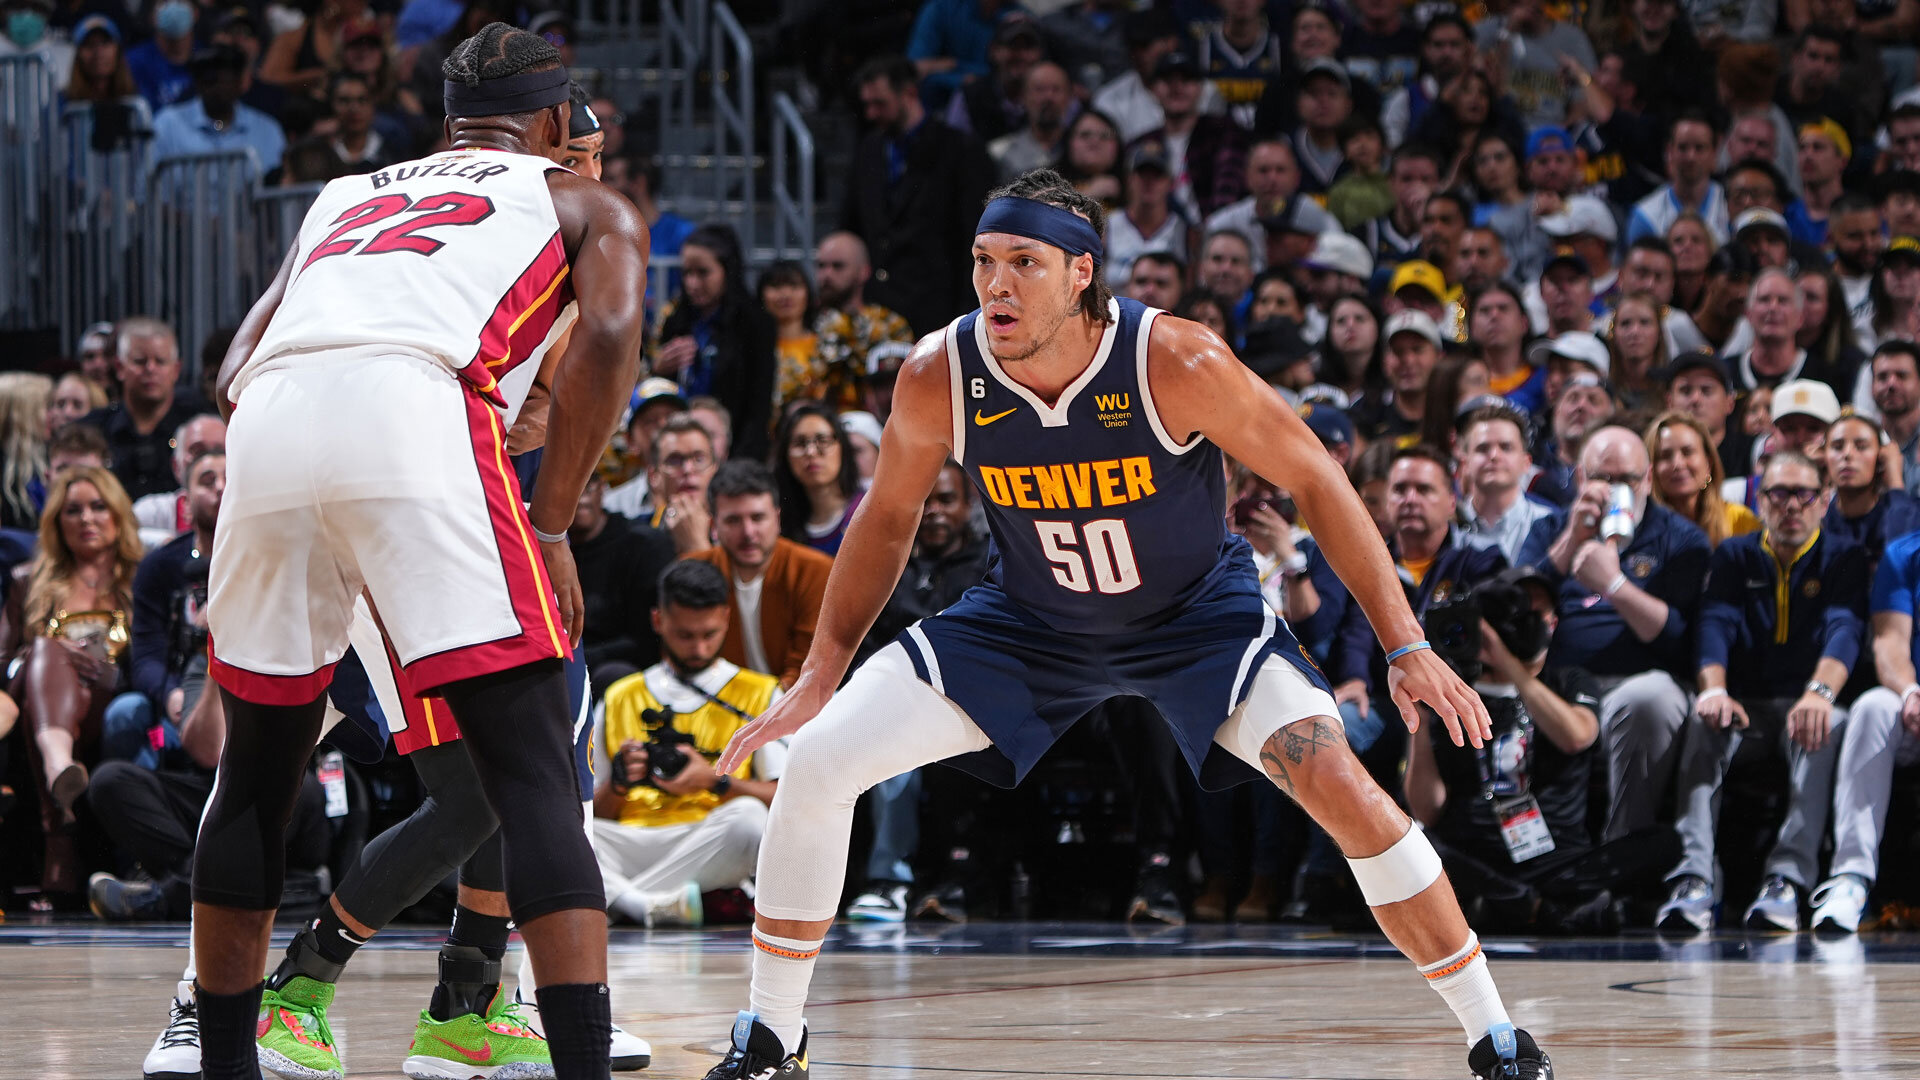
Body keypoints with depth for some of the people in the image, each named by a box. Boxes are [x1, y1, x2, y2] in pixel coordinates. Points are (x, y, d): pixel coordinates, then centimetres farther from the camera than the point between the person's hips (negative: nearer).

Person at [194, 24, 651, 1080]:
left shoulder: (340, 195, 38)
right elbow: (607, 331, 5)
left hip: (268, 434, 4)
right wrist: (550, 528, 7)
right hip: (419, 408, -4)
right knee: (533, 771, -3)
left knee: (256, 770, 20)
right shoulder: (588, 203, 26)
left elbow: (236, 368, 28)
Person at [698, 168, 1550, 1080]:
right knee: (815, 766, -10)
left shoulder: (1177, 363, -30)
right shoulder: (939, 377, -22)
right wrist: (819, 677, -1)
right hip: (1030, 619, 3)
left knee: (1342, 789, -23)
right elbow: (889, 516, -1)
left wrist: (1407, 648, -21)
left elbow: (1315, 483, -18)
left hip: (1197, 613, -3)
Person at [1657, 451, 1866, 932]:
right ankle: (1693, 879, -45)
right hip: (1744, 703, 2)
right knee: (1704, 721, -32)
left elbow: (1844, 629, -13)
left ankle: (1787, 879, -44)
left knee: (1829, 724, -36)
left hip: (1804, 704, -1)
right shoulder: (1735, 556, 13)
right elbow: (1716, 624, -4)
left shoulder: (1844, 559, 6)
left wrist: (1820, 693, -35)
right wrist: (1714, 690, -27)